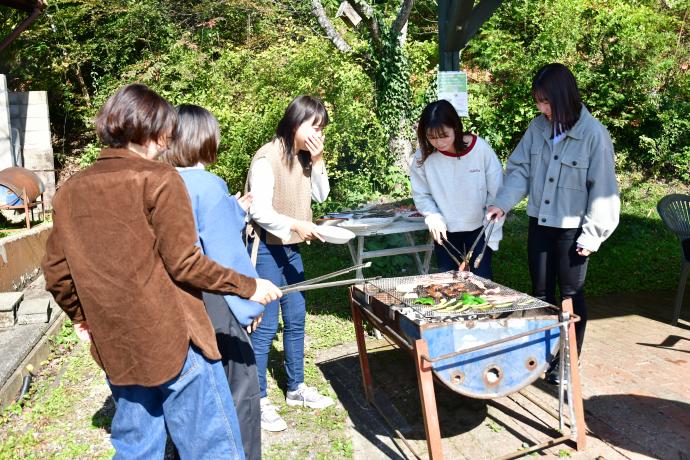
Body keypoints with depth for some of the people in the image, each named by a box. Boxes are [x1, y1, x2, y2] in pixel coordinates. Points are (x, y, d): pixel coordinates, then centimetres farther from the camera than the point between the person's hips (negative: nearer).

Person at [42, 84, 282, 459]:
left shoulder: (70, 190, 7)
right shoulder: (158, 178, -12)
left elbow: (55, 271, 9)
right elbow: (184, 264, -16)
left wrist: (79, 314, 25)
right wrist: (248, 286, -6)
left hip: (114, 345, 7)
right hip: (172, 338, -7)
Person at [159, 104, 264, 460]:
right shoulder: (209, 186, -17)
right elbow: (227, 254, -17)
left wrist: (236, 210, 20)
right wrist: (251, 301, -6)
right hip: (211, 302, -7)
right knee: (239, 390, 9)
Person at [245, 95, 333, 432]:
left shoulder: (304, 157, 8)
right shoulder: (267, 158, -17)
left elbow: (320, 195, 10)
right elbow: (259, 211, -21)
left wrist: (317, 161, -2)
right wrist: (295, 225, -35)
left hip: (291, 249, 8)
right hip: (266, 250, -8)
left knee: (296, 319, 14)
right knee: (266, 326, -2)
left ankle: (296, 388, 30)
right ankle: (258, 401, 12)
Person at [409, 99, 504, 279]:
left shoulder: (481, 148, -18)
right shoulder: (424, 156, -15)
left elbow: (496, 193, -10)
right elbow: (420, 194, -2)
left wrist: (492, 234, -10)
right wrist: (433, 217, -19)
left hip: (478, 228, -1)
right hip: (445, 230, 2)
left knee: (481, 278, 5)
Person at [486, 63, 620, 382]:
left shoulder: (594, 134, -15)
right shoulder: (538, 127, -1)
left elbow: (602, 189, -12)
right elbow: (520, 170, 2)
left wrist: (591, 235, -11)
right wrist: (502, 202, -14)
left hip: (571, 228, -4)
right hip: (539, 223, 5)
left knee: (571, 295, 9)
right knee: (540, 292, 14)